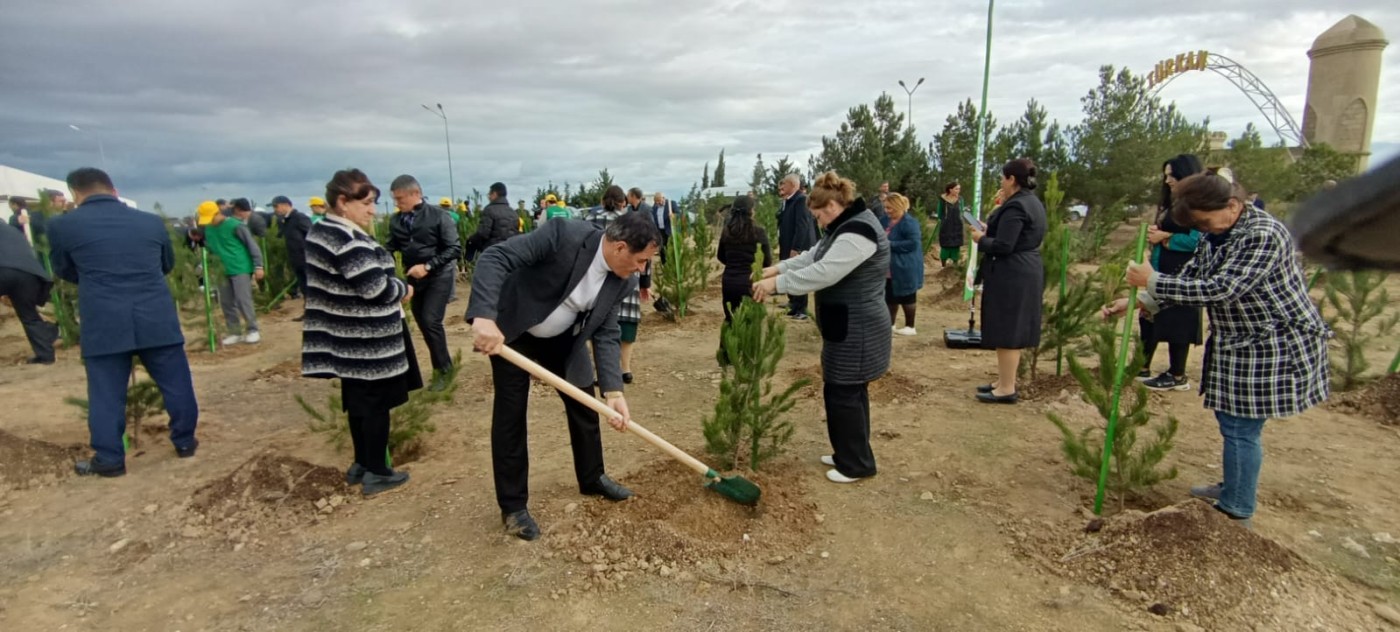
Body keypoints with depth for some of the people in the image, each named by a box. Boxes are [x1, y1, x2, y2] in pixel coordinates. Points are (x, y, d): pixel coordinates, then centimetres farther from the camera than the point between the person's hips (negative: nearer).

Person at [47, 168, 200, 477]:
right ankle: (184, 442, 21)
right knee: (175, 383, 12)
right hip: (157, 319, 2)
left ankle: (109, 459, 14)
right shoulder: (151, 221, 7)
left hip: (103, 324, -1)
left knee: (106, 393, 8)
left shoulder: (63, 226, 0)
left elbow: (64, 272, 16)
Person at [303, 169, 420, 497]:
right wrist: (403, 289, -5)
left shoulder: (320, 232, 10)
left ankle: (361, 464, 31)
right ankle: (376, 473, 13)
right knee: (376, 403, 2)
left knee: (357, 401, 18)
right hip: (368, 340, -9)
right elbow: (375, 288, -24)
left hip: (346, 337, 10)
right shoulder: (349, 241, -22)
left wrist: (394, 288, 6)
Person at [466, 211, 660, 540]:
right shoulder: (564, 235, -32)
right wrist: (484, 317, -47)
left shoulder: (622, 281, -14)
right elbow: (495, 257, -35)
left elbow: (606, 334, -11)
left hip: (562, 338, 6)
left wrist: (613, 390, -23)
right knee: (510, 417, 0)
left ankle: (592, 478, 34)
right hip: (510, 331, -5)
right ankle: (513, 506, 15)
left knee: (584, 406, 11)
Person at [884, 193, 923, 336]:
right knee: (890, 297, 14)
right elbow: (884, 238, 21)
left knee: (906, 297, 3)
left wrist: (891, 245, -23)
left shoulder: (909, 222, -17)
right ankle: (890, 324, 25)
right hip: (890, 269, 8)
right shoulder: (889, 221, 9)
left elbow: (914, 243, -24)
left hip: (905, 268, -8)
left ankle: (910, 326, 15)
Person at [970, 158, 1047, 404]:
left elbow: (1002, 246, -23)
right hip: (1026, 273, 11)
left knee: (1006, 331, -4)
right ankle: (1005, 381, 24)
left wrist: (980, 238, -7)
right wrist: (1001, 207, 15)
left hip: (1010, 276, -10)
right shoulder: (1033, 202, 14)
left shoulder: (1015, 206, -18)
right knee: (1013, 330, 15)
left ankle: (1007, 389, 2)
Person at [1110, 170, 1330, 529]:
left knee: (1240, 428, -1)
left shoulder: (1264, 235, -24)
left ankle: (1237, 512, 14)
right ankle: (1233, 488, 38)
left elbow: (1221, 289, -31)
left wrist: (1152, 281, -30)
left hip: (1273, 345, -9)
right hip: (1238, 344, 9)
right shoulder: (1215, 236, 4)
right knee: (1231, 421, 20)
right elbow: (1188, 280, 7)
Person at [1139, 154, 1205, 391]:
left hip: (1181, 273, -9)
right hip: (1163, 270, 9)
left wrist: (1164, 237, -12)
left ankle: (1178, 376, 11)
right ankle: (1142, 368, 19)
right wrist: (1155, 233, -3)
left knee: (1176, 323, 0)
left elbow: (1196, 240, -22)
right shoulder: (1172, 203, 15)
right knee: (1151, 318, 11)